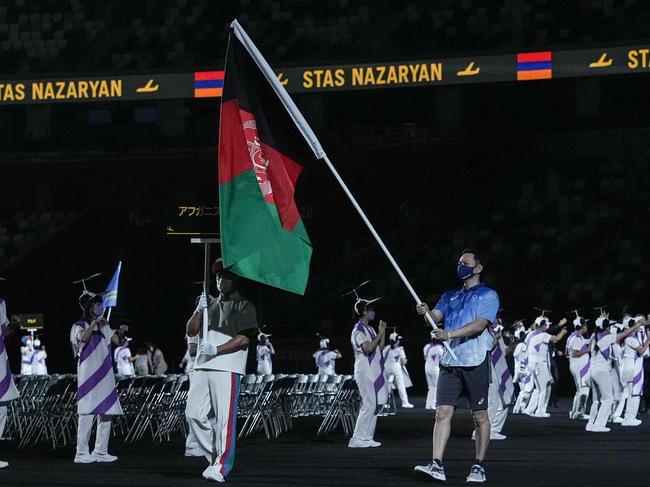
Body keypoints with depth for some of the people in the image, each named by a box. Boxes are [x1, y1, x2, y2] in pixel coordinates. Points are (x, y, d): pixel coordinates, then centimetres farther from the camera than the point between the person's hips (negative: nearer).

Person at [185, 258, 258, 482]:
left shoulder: (243, 306, 3)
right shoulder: (210, 304, 23)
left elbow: (244, 339, -8)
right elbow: (190, 331, 16)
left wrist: (216, 350, -16)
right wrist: (199, 310, 0)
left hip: (227, 369, -7)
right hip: (202, 368, 7)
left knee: (224, 418, -12)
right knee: (194, 413, 2)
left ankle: (221, 466, -14)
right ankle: (214, 456, 12)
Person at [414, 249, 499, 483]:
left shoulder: (488, 295, 3)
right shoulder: (450, 296, 21)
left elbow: (479, 324, -12)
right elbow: (436, 316, 6)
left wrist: (450, 334, -23)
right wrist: (426, 312, -18)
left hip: (476, 362, -4)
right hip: (449, 362, 4)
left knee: (480, 416, 1)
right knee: (443, 413, -7)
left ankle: (479, 467, 9)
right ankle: (437, 465, -12)